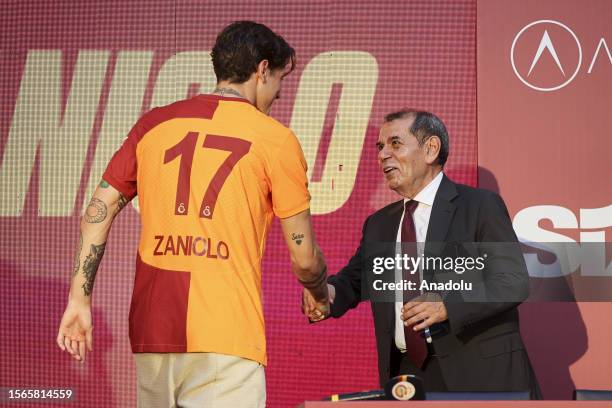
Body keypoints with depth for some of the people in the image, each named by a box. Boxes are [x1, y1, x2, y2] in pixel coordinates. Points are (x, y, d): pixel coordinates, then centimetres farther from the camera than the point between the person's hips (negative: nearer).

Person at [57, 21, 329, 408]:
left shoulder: (153, 124, 12)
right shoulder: (275, 139, 1)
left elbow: (100, 209, 9)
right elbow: (304, 258, 3)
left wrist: (79, 299, 12)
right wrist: (321, 297, 23)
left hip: (152, 330, 5)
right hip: (227, 335, -5)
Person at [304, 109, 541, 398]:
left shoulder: (480, 206, -4)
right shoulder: (379, 224, 17)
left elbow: (513, 280, -12)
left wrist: (448, 305, -27)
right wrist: (329, 292, -7)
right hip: (406, 375, 5)